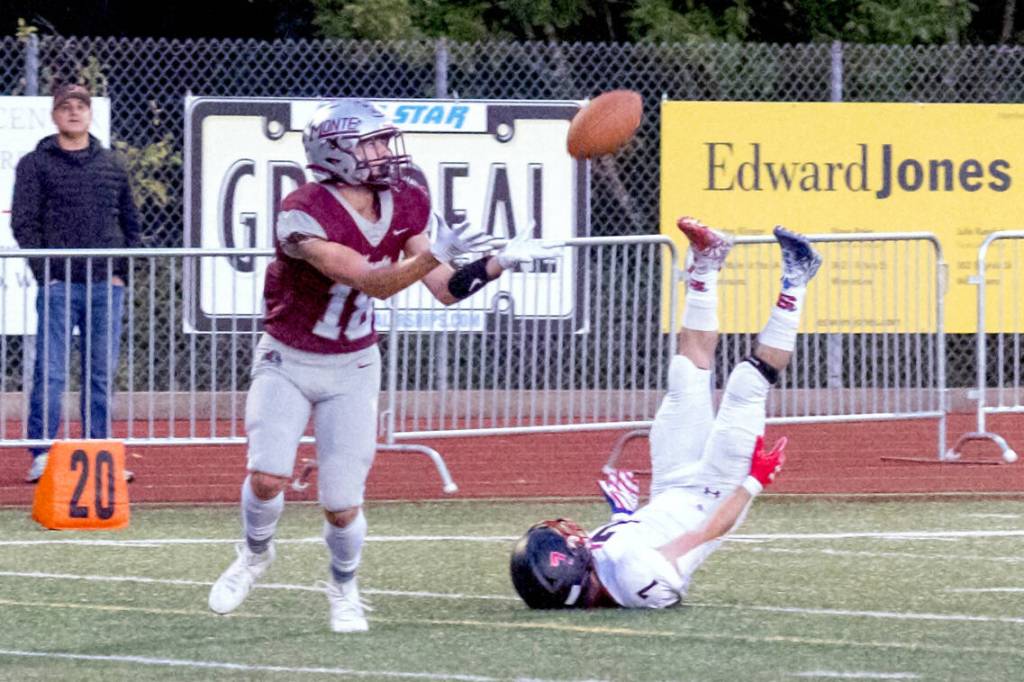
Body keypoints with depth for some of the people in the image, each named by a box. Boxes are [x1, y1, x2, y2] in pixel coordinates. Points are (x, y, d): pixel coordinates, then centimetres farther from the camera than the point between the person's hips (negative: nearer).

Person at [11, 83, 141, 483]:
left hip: (106, 285, 3)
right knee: (49, 372, -7)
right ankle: (42, 454, -5)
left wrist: (121, 271, 4)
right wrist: (46, 273, -11)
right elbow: (24, 223, -2)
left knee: (102, 375, 5)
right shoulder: (36, 165, 3)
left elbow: (130, 223, 17)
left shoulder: (111, 166, 13)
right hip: (59, 284, -3)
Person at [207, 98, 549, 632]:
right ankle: (255, 555, 14)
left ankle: (344, 588, 26)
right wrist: (435, 253, -44)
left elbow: (445, 290, -4)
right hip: (286, 362, -3)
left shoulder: (405, 207, -6)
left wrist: (497, 263, -20)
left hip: (352, 369, 3)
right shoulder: (304, 215, -25)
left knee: (342, 506, -5)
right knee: (268, 476, -19)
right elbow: (374, 283, -31)